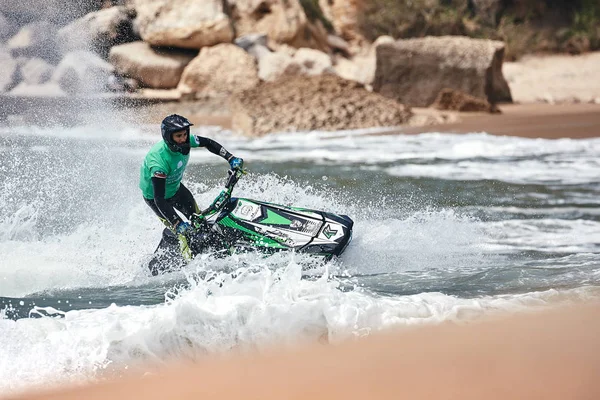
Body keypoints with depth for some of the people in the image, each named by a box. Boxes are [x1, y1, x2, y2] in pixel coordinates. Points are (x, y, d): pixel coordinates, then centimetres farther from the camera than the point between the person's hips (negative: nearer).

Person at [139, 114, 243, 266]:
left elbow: (208, 143, -1)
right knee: (182, 234, -15)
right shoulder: (158, 160, -42)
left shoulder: (185, 141, -22)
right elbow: (159, 199, -43)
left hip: (175, 187, 7)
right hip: (154, 195, -7)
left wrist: (231, 158, -11)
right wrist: (178, 224, -49)